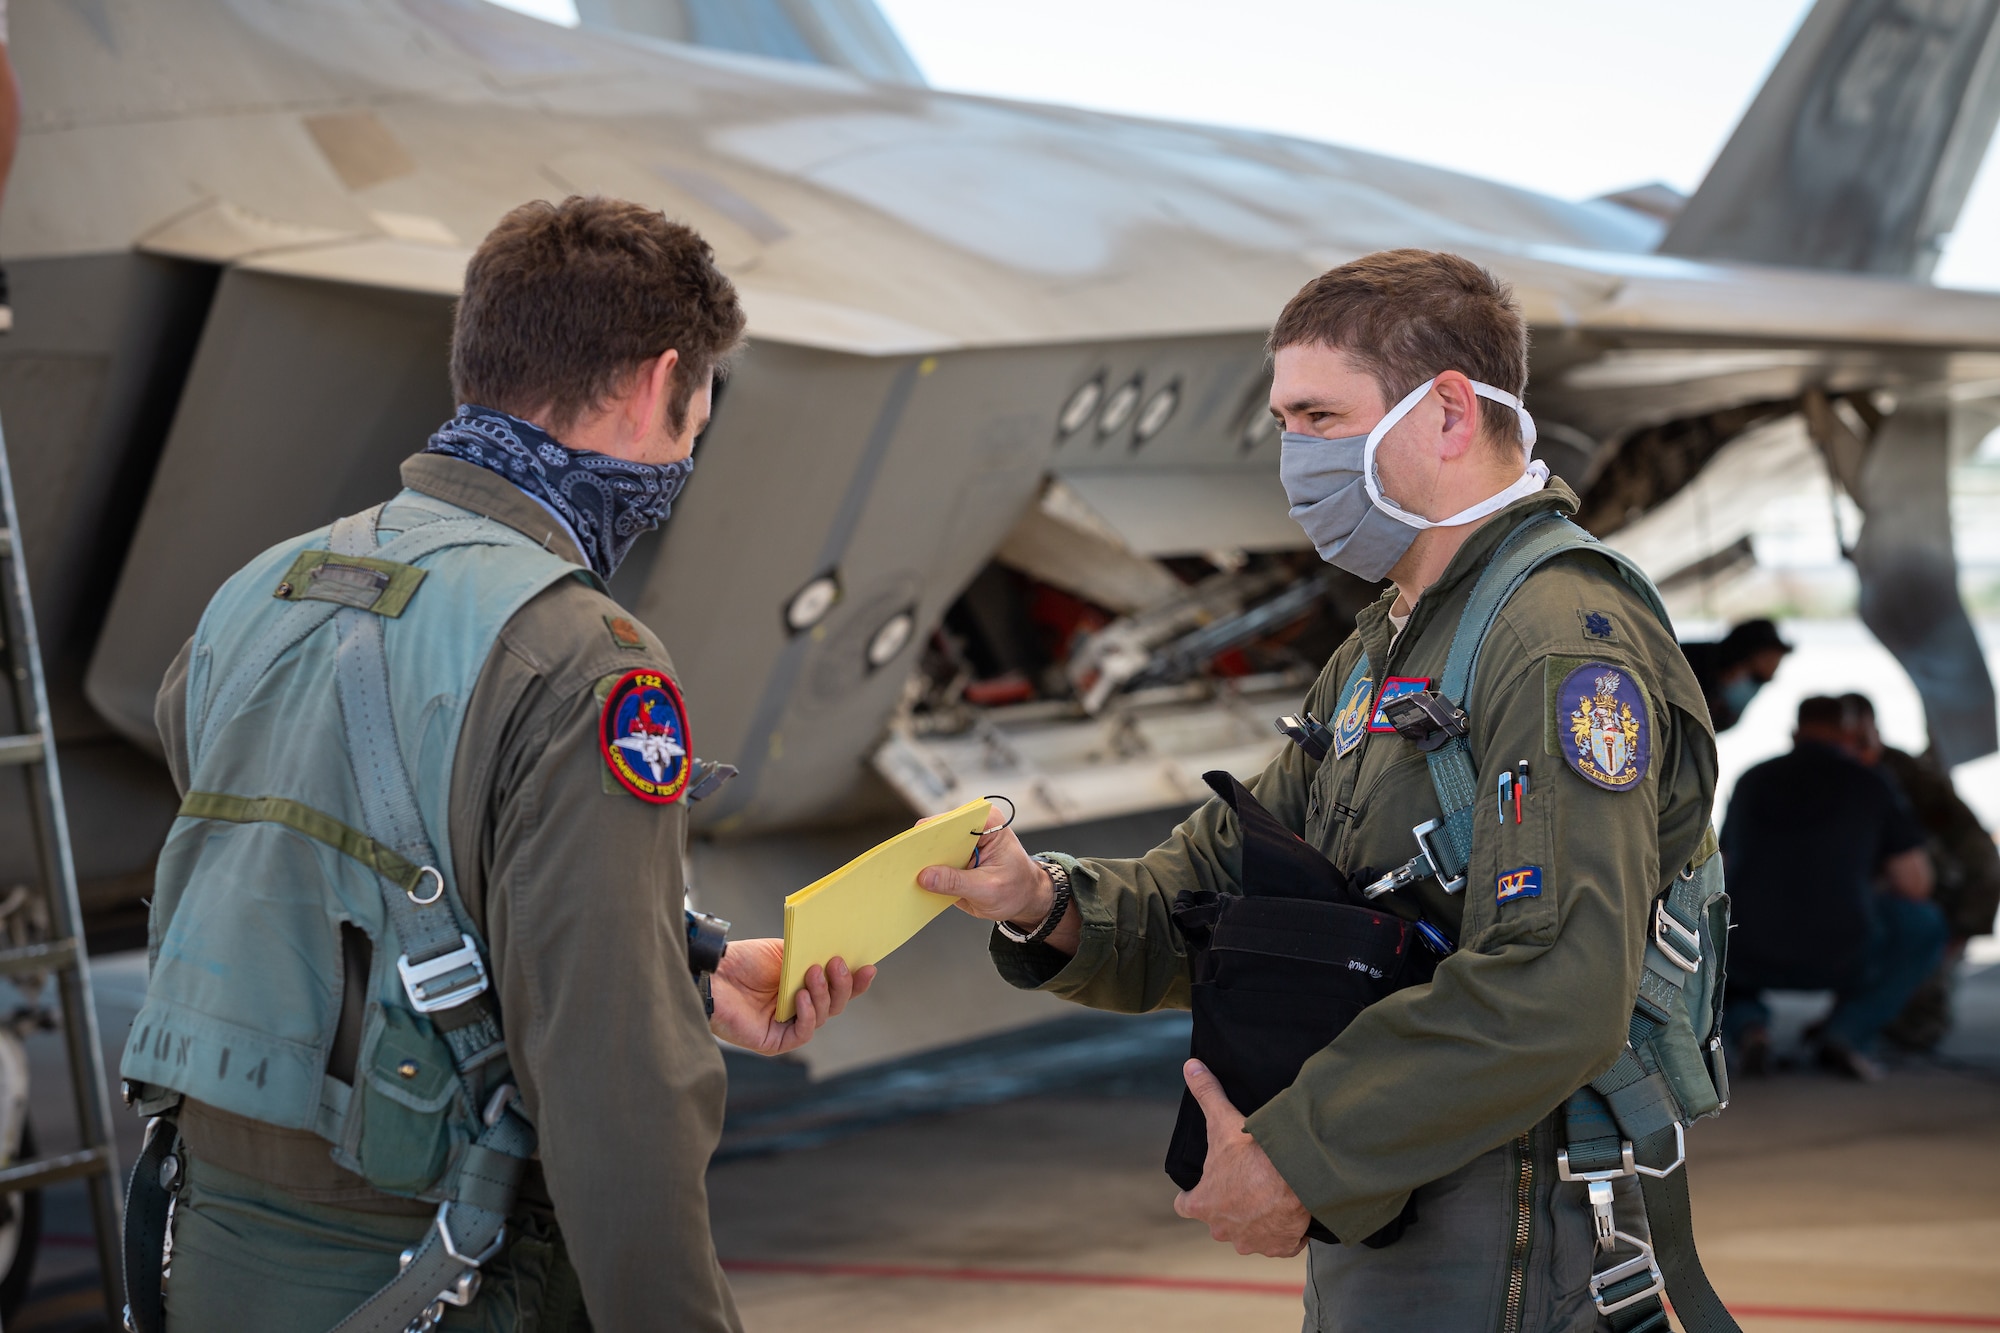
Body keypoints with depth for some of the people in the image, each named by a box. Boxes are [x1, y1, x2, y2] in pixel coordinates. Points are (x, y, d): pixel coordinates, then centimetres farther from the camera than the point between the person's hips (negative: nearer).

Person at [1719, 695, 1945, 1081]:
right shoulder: (1871, 785, 5)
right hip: (1839, 957, -2)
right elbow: (1916, 885, 5)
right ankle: (1847, 1032, 6)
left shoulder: (1750, 782, 14)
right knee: (1924, 925, 26)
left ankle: (1745, 1024, 5)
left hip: (1751, 957, 2)